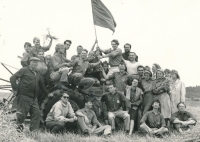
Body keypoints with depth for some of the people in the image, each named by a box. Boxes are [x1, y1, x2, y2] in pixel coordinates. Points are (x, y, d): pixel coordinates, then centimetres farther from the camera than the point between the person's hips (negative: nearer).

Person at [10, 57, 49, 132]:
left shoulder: (37, 74, 19)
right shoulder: (24, 70, 0)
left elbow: (41, 85, 28)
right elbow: (12, 78, -6)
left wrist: (47, 94, 29)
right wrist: (15, 89, -12)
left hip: (34, 98, 6)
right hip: (24, 97, -6)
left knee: (36, 113, 0)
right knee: (22, 114, -3)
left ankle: (34, 131, 5)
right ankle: (19, 126, 18)